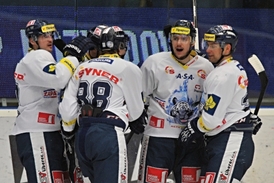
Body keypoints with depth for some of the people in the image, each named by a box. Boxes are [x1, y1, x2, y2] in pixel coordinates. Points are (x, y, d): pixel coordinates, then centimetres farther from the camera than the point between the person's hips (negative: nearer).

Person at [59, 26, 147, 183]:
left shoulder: (83, 68, 16)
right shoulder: (129, 69, 0)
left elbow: (68, 106, 11)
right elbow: (136, 111, 7)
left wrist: (68, 131, 28)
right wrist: (139, 125, 30)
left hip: (82, 135, 7)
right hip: (108, 134, -6)